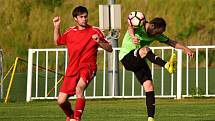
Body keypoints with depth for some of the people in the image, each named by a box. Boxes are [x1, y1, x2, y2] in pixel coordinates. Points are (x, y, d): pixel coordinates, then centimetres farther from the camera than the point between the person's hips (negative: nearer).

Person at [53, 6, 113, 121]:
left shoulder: (95, 31, 0)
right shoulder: (70, 32, 11)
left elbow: (109, 49, 1)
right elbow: (57, 41, 28)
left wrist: (99, 42, -18)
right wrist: (56, 26, 15)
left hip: (88, 67, -4)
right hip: (72, 69, 4)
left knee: (79, 87, -36)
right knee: (61, 101, -1)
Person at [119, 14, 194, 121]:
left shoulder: (156, 35, 8)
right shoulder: (139, 26, -13)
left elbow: (171, 42, 10)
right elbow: (131, 28, -37)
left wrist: (185, 49, -4)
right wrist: (133, 36, -60)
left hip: (140, 61, 7)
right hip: (127, 57, -7)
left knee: (149, 87, -8)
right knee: (145, 50, -36)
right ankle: (166, 65, -57)